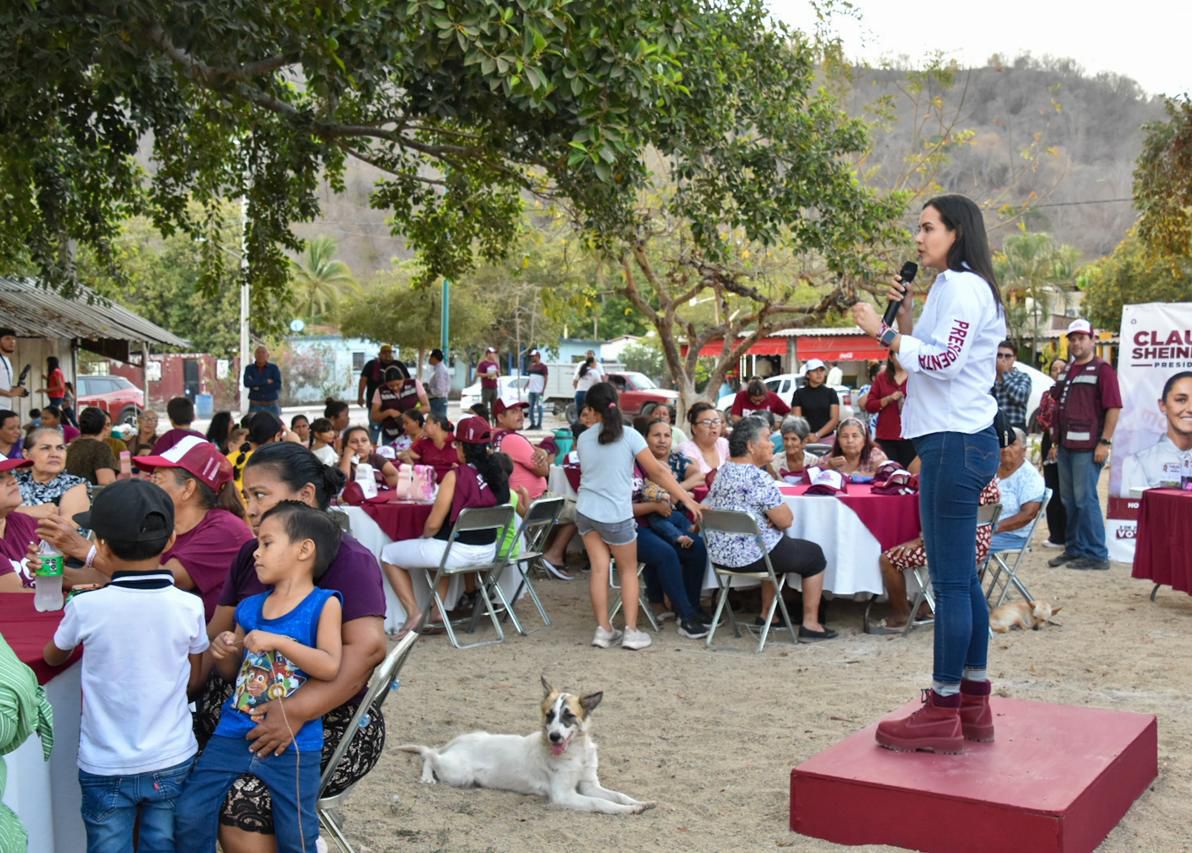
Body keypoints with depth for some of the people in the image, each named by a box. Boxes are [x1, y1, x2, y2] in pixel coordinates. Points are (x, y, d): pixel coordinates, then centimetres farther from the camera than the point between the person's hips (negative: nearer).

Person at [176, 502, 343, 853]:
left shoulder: (324, 604, -7)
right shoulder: (250, 607, 8)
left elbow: (331, 667, -18)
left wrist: (277, 641, -22)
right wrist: (223, 652, -4)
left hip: (293, 744, -4)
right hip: (234, 733, 5)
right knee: (190, 814, 0)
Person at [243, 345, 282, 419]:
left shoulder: (273, 368, 4)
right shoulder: (249, 368, 5)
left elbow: (277, 385, -7)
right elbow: (247, 383, -12)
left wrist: (259, 387, -10)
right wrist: (266, 381, -12)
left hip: (272, 406, 0)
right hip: (255, 406, 0)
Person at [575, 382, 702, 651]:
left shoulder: (583, 439, 3)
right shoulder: (629, 436, -9)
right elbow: (657, 472, -8)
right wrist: (685, 498, -2)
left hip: (586, 511, 3)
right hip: (616, 515, -3)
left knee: (599, 568, 6)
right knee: (628, 570, 10)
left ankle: (603, 629, 6)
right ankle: (631, 631, 6)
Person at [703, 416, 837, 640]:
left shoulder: (723, 471, 6)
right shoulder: (758, 477, -21)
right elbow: (786, 520, -19)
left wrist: (771, 516, 4)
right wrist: (778, 514, 3)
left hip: (719, 554, 8)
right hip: (751, 555, -8)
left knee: (779, 546, 36)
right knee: (813, 554, 15)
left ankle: (767, 615, 36)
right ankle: (810, 624, 15)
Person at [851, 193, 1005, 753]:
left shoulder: (962, 285, -10)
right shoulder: (955, 287, 21)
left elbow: (944, 361, -21)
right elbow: (928, 359, 23)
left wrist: (883, 331, -15)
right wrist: (905, 315, 13)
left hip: (955, 443, -11)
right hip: (955, 441, 11)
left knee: (951, 582, -7)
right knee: (961, 579, 13)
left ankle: (943, 715, -2)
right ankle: (973, 705, 20)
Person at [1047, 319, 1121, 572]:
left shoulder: (1102, 370, -5)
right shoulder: (1067, 371, 19)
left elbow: (1114, 407, -11)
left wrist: (1105, 442, -16)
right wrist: (1056, 441, 18)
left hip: (1088, 447, -8)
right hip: (1066, 445, 8)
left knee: (1085, 499, -8)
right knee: (1069, 500, 10)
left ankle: (1096, 554, -3)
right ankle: (1074, 549, 18)